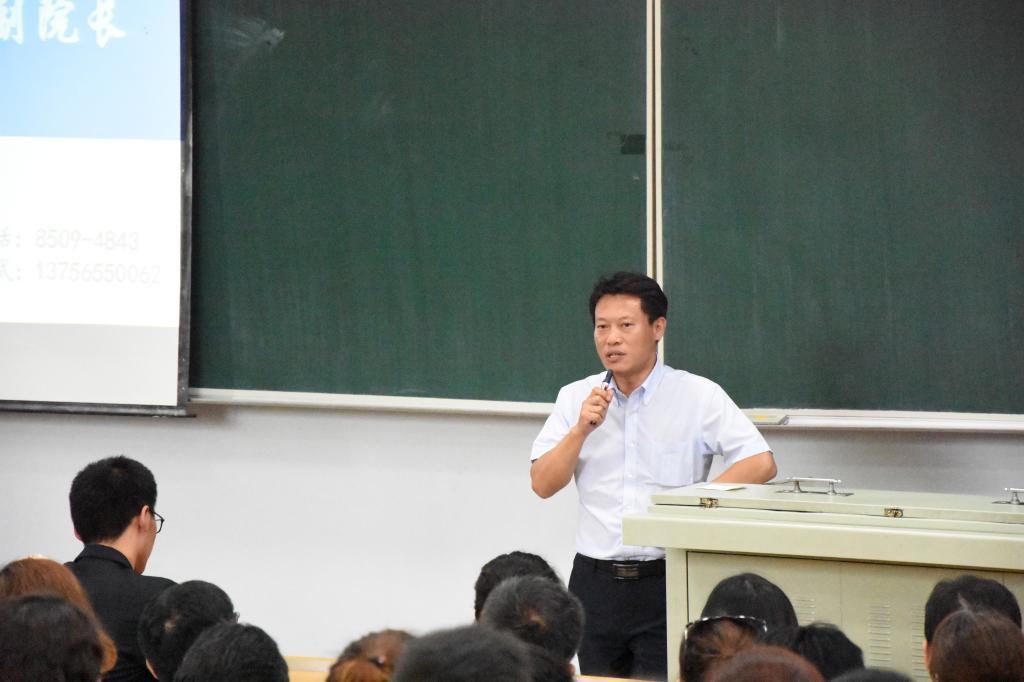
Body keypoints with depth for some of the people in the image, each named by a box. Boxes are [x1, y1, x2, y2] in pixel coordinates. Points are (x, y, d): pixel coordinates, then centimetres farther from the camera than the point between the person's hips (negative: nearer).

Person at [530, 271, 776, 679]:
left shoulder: (697, 395, -2)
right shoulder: (576, 398, 7)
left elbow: (760, 463, -10)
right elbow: (542, 484, 2)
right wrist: (581, 430, -12)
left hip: (666, 583, -3)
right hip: (595, 581, 3)